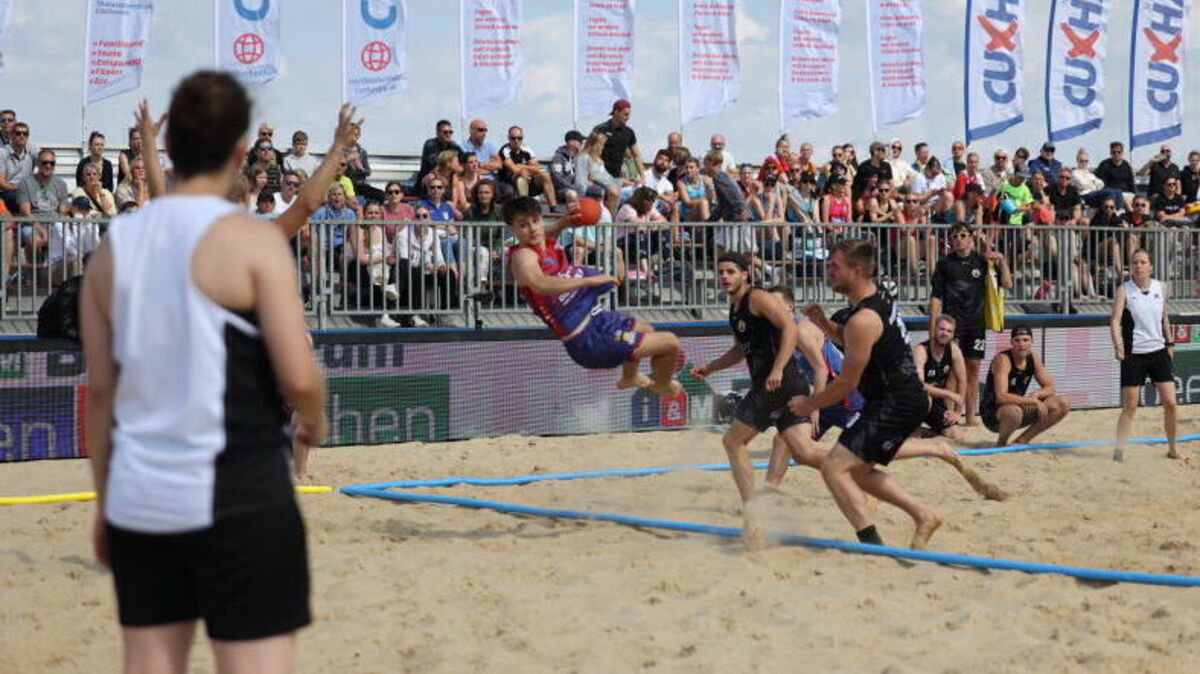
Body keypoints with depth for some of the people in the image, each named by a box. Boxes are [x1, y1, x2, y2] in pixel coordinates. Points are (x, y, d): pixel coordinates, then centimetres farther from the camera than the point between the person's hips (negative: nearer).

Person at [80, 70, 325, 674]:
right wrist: (315, 421, 9)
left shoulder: (114, 247, 6)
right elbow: (298, 377, -13)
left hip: (141, 499, 5)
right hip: (238, 498, -5)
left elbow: (100, 390, 8)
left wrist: (104, 502, 15)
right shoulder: (252, 240, -9)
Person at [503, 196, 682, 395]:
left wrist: (563, 223, 4)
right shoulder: (522, 257, -27)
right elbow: (541, 284, -49)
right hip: (587, 340, -10)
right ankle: (662, 385, 23)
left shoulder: (547, 242, 0)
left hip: (593, 316, 11)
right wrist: (590, 280, -42)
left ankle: (629, 378, 62)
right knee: (670, 343, -8)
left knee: (647, 331, 38)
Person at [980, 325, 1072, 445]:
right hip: (993, 415, -7)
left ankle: (1022, 440, 4)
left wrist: (1036, 395, -17)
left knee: (1063, 405, -5)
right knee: (1014, 411, -42)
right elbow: (1001, 397, -31)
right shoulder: (1003, 360, -21)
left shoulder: (1033, 358, 1)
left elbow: (1049, 388, 6)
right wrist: (1032, 401, -29)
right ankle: (1000, 443, -10)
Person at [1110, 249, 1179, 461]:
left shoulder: (1160, 288, 4)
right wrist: (1118, 345, -30)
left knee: (1170, 402, -1)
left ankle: (1173, 448, 13)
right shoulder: (1124, 290, -7)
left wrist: (1170, 343, 19)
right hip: (1133, 354, -3)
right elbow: (1115, 320, -16)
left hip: (1158, 351, 3)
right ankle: (1119, 449, 3)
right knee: (1130, 406, -3)